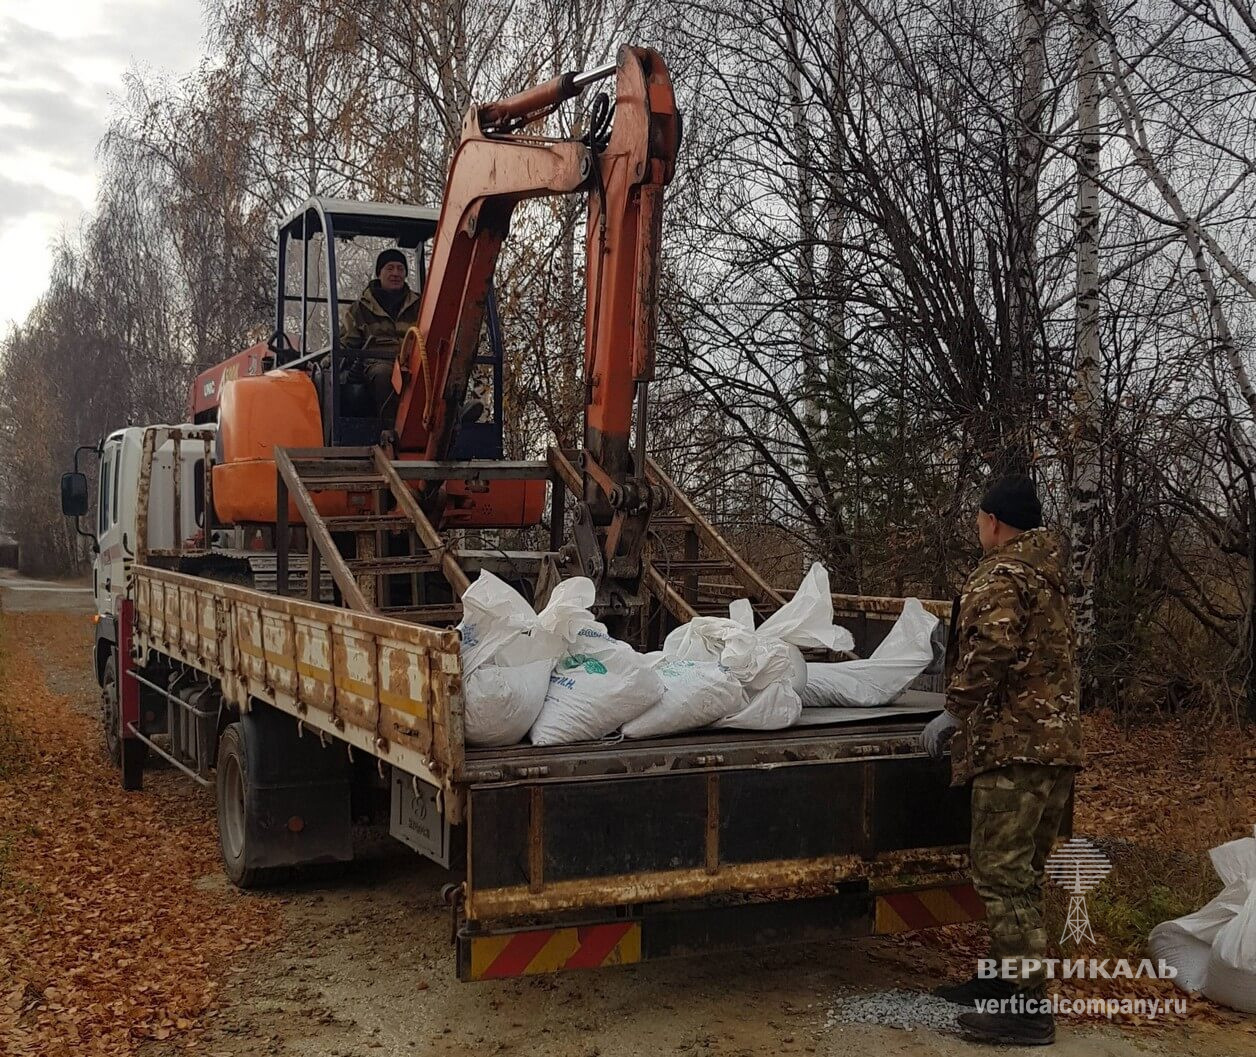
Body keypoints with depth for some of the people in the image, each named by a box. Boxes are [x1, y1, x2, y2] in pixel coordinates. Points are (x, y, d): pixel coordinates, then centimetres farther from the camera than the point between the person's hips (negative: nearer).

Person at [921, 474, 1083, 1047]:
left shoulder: (1000, 574, -9)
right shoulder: (1048, 576, 21)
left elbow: (992, 651, -24)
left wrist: (955, 711, -12)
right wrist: (970, 711, 25)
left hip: (1014, 746, -10)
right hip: (1057, 741, 10)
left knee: (1002, 874, -7)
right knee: (1021, 872, 17)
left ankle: (1029, 1008, -5)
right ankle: (1007, 977, 27)